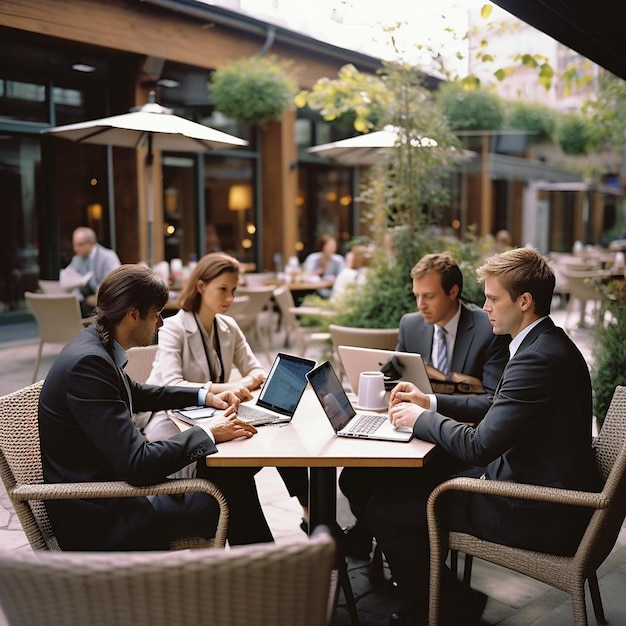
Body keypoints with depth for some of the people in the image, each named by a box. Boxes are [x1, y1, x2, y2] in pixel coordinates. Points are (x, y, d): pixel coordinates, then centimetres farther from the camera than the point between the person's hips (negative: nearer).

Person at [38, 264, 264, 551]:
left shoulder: (95, 347, 2)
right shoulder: (87, 362, -26)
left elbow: (136, 394, 24)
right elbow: (137, 464, -28)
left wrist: (205, 396, 15)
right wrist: (208, 434, -17)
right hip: (95, 519, -9)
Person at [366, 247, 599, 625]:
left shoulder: (539, 358, -25)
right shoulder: (548, 344, 7)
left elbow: (477, 447, -26)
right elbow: (496, 409, 17)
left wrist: (420, 418, -10)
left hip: (539, 514, -10)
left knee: (385, 509, -8)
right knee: (418, 482, 19)